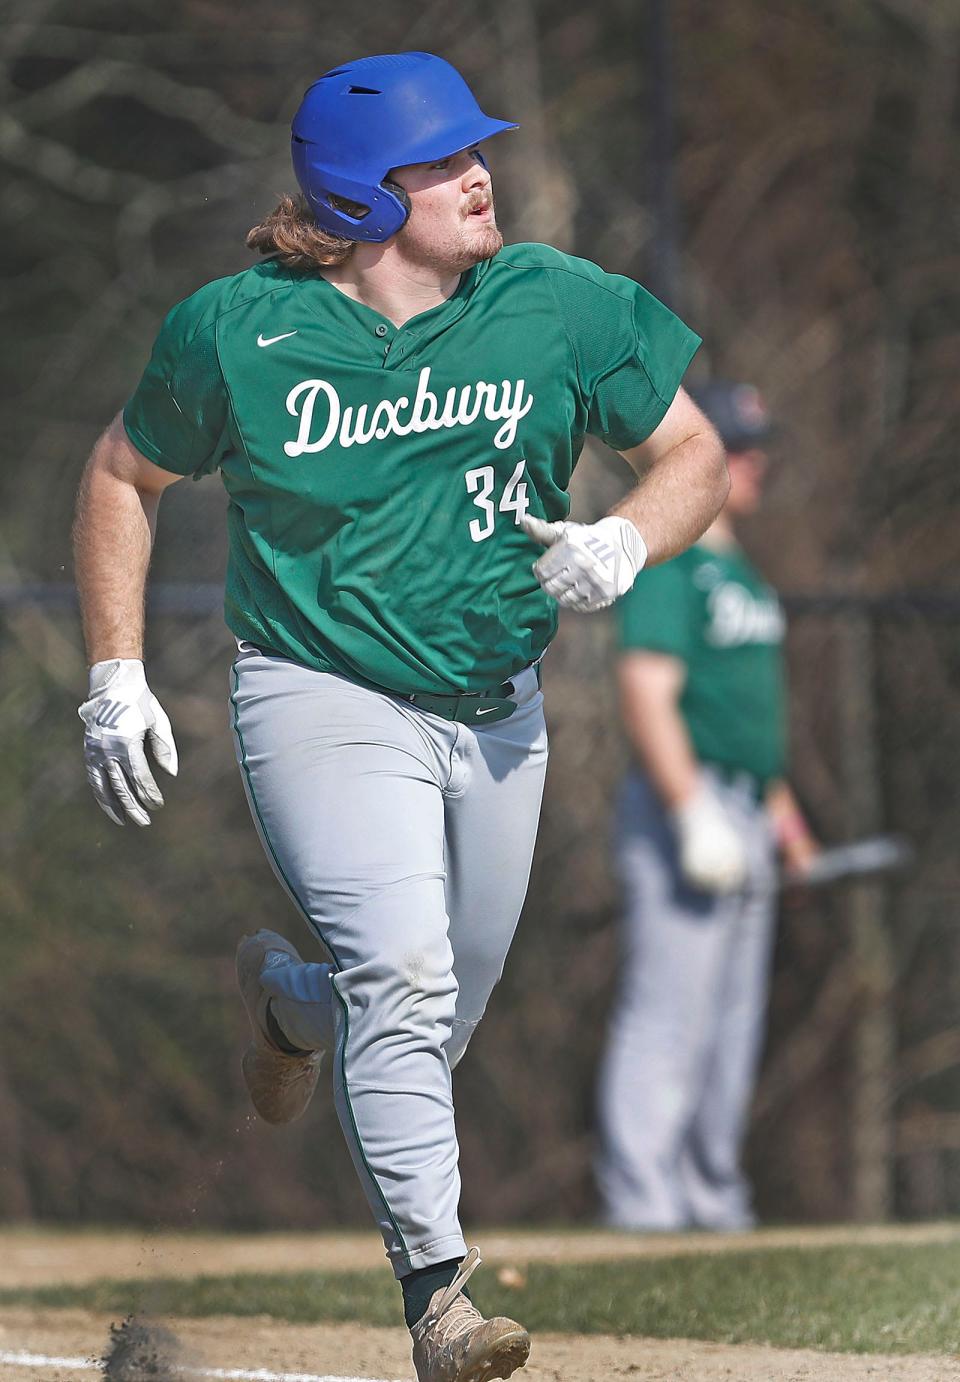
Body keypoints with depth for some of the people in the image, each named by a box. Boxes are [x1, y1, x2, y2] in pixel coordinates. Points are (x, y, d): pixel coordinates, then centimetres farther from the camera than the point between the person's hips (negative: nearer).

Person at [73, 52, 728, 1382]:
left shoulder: (556, 307, -5)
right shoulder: (237, 331, -9)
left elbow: (695, 452, 3)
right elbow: (123, 478, 6)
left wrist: (625, 539, -19)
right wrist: (117, 679, 1)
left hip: (496, 716, 4)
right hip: (322, 705, -4)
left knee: (443, 1015, 15)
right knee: (404, 975, -24)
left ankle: (291, 995, 50)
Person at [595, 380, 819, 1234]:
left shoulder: (738, 569, 20)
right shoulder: (669, 564, -11)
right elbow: (647, 690, -20)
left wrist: (781, 810, 23)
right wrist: (695, 812, -25)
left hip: (744, 815, 10)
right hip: (686, 804, -10)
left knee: (733, 1023, 12)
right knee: (669, 1013, -11)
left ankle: (713, 1194, 18)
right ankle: (643, 1198, -12)